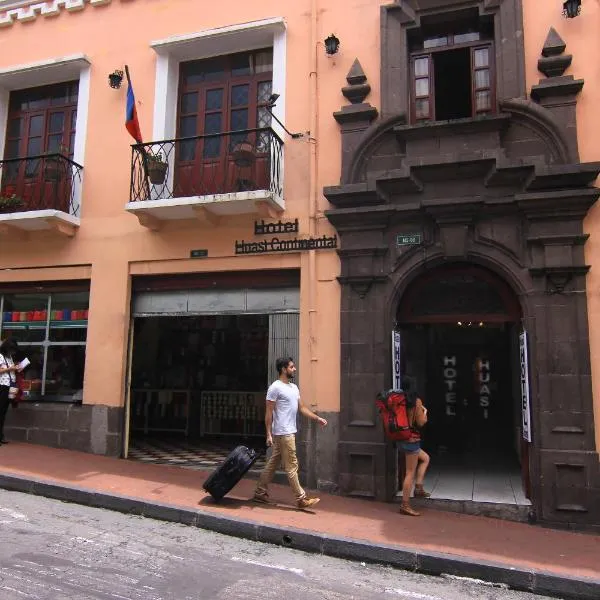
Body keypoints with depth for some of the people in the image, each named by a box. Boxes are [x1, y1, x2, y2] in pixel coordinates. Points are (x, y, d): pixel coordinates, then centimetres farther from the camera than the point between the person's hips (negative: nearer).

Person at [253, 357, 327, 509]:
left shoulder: (294, 387, 15)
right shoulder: (275, 387, -12)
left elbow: (302, 408, 17)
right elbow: (269, 412, -13)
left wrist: (317, 418, 8)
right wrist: (269, 434, -15)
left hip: (290, 432, 9)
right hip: (283, 433, -9)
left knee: (273, 463, 14)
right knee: (291, 466, -3)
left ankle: (260, 493, 22)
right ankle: (301, 499, 3)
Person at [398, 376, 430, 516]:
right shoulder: (416, 401, -13)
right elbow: (421, 422, -11)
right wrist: (424, 412, 7)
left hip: (401, 439, 7)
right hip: (412, 439, -7)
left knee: (425, 458, 27)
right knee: (410, 472, 1)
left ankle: (418, 488, 21)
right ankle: (405, 505, 7)